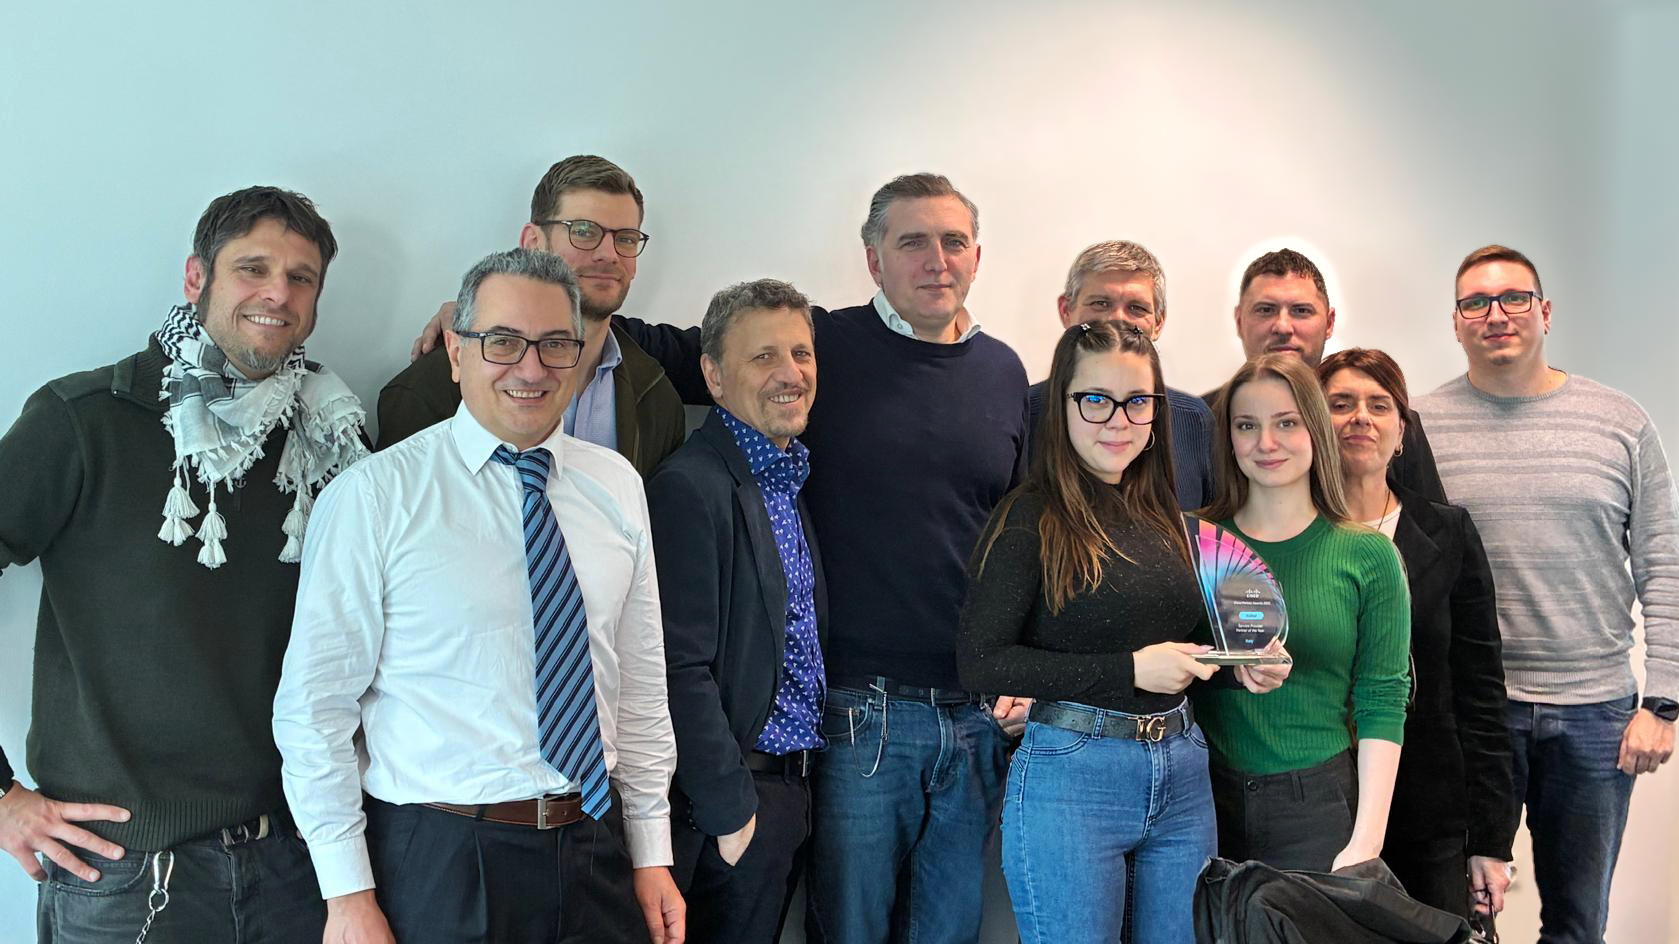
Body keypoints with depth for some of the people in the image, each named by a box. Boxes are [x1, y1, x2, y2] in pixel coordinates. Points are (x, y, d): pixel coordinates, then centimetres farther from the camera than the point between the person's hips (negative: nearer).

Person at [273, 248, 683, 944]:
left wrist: (651, 856, 7)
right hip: (438, 861, -4)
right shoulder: (373, 495, -9)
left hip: (596, 847, 4)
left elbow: (641, 681, 7)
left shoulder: (617, 486, 4)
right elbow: (314, 705, -8)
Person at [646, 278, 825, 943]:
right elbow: (681, 671, -21)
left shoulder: (789, 479, 10)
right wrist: (731, 812, -17)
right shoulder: (690, 488, -18)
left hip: (789, 785, 8)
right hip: (729, 796, -8)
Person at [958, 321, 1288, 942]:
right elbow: (979, 662, -16)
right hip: (1070, 777, -6)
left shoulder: (1165, 516, 10)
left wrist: (1243, 668, 1)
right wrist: (1128, 669, -17)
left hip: (1183, 773, 7)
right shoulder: (1032, 518, -10)